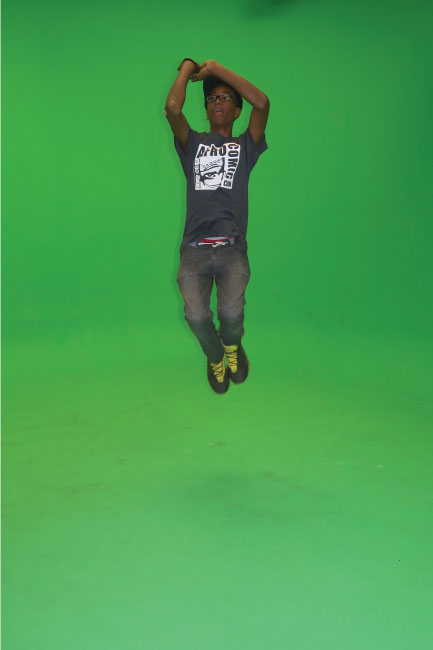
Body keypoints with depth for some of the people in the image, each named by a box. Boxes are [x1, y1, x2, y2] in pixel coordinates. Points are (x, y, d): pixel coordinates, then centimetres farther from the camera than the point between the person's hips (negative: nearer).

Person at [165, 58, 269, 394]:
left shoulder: (245, 146, 18)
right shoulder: (193, 144, 19)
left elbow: (262, 103, 1)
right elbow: (172, 108, 0)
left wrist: (216, 69, 8)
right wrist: (188, 67, 14)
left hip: (232, 249, 0)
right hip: (194, 249, 1)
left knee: (231, 312, -24)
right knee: (196, 315, -22)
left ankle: (232, 344, 15)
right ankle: (215, 357, 14)